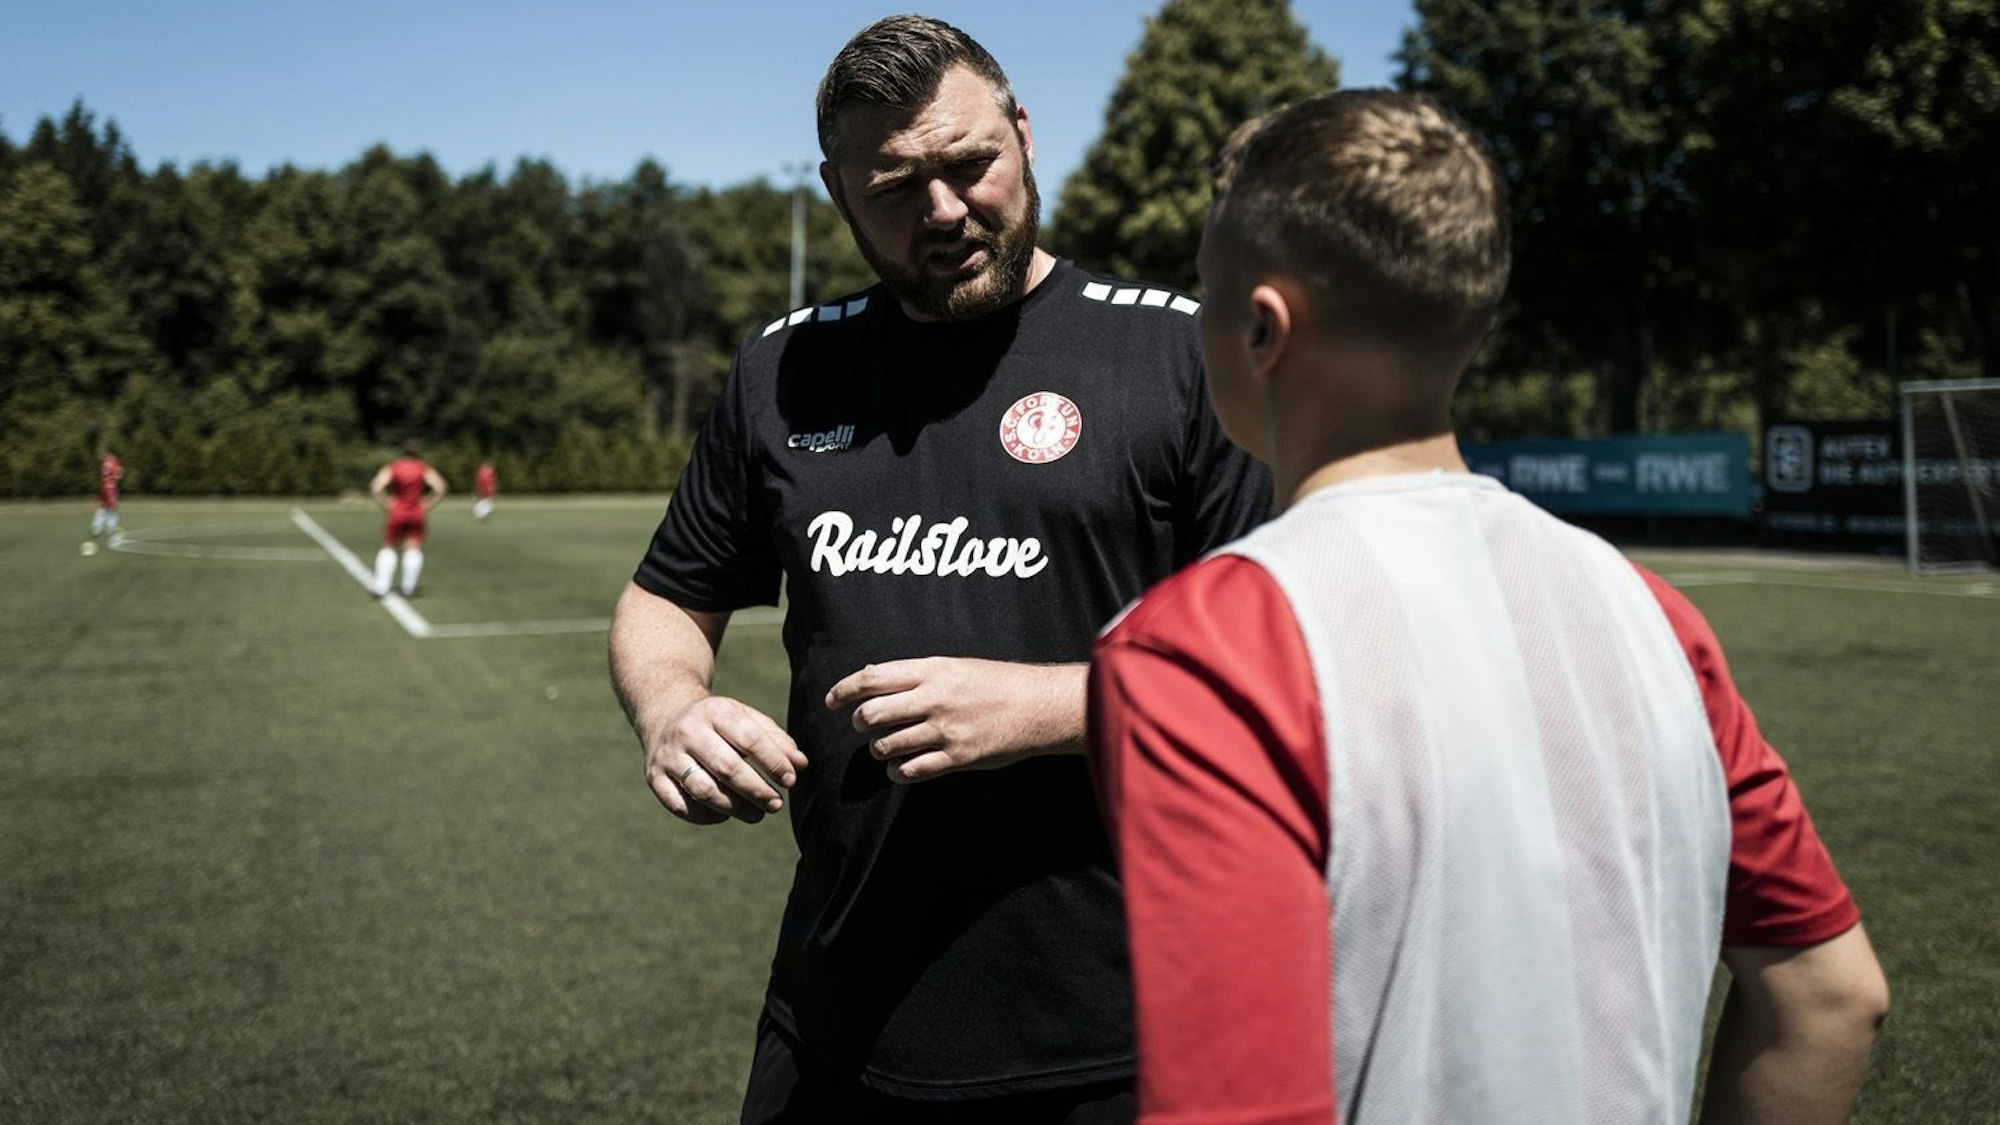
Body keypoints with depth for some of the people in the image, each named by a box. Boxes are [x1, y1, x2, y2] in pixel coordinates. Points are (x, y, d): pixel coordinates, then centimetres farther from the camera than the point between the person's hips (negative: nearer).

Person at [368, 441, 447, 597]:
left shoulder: (391, 468, 2)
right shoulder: (424, 469, 1)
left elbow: (376, 488, -12)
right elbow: (439, 488, -10)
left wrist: (387, 506, -4)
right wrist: (427, 506, -3)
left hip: (396, 513, 1)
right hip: (417, 514, -1)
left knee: (388, 548, 11)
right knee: (413, 548, 6)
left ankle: (381, 587, 0)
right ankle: (408, 588, 3)